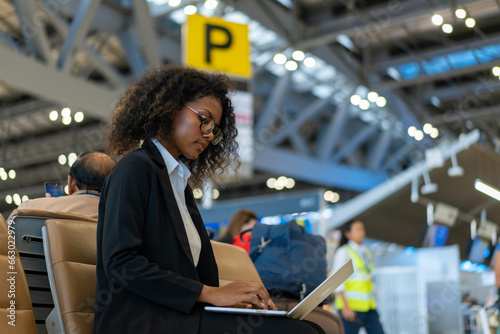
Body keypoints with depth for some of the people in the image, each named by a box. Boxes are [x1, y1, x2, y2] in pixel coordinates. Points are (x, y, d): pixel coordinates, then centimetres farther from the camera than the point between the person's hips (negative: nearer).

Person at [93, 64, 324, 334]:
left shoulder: (180, 183, 23)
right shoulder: (136, 169, -2)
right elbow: (120, 261, -14)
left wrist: (238, 297, -3)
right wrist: (210, 294, -15)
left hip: (180, 312, 8)